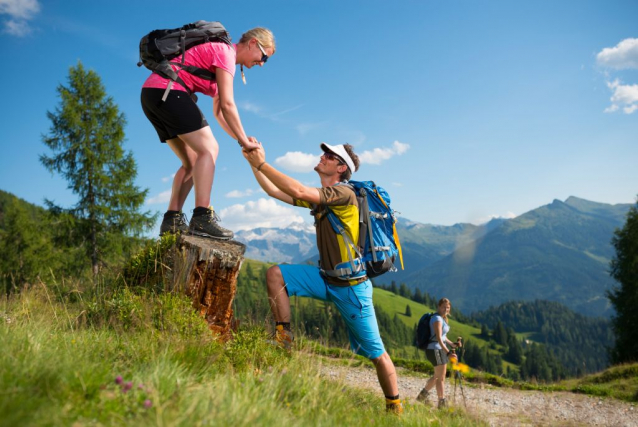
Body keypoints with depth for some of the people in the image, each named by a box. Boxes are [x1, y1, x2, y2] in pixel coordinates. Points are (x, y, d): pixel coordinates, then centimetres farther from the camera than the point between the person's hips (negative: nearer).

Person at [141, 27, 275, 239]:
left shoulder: (220, 55, 24)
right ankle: (202, 218, -23)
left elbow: (218, 110, 22)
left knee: (192, 161, 9)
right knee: (208, 149, -14)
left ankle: (172, 220, 2)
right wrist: (244, 140, -8)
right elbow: (227, 105, -15)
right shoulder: (226, 52, -7)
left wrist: (240, 139, 13)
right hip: (166, 91, -10)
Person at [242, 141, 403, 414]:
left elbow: (298, 191, -30)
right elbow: (275, 192, 9)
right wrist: (254, 163, -1)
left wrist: (262, 164, -23)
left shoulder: (344, 194, -18)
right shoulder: (319, 197, 7)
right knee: (276, 274, -9)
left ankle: (394, 407, 21)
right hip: (326, 279, 7)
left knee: (375, 352, 3)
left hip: (351, 286, -7)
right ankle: (283, 338, -2)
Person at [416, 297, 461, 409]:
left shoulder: (442, 318, 13)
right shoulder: (437, 318, -18)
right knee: (441, 377, -2)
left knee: (438, 376, 22)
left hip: (441, 350, 10)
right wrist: (448, 352, -36)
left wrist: (452, 344, 6)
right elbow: (438, 338, -28)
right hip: (435, 350, -10)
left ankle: (423, 395, 33)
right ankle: (442, 403, 7)